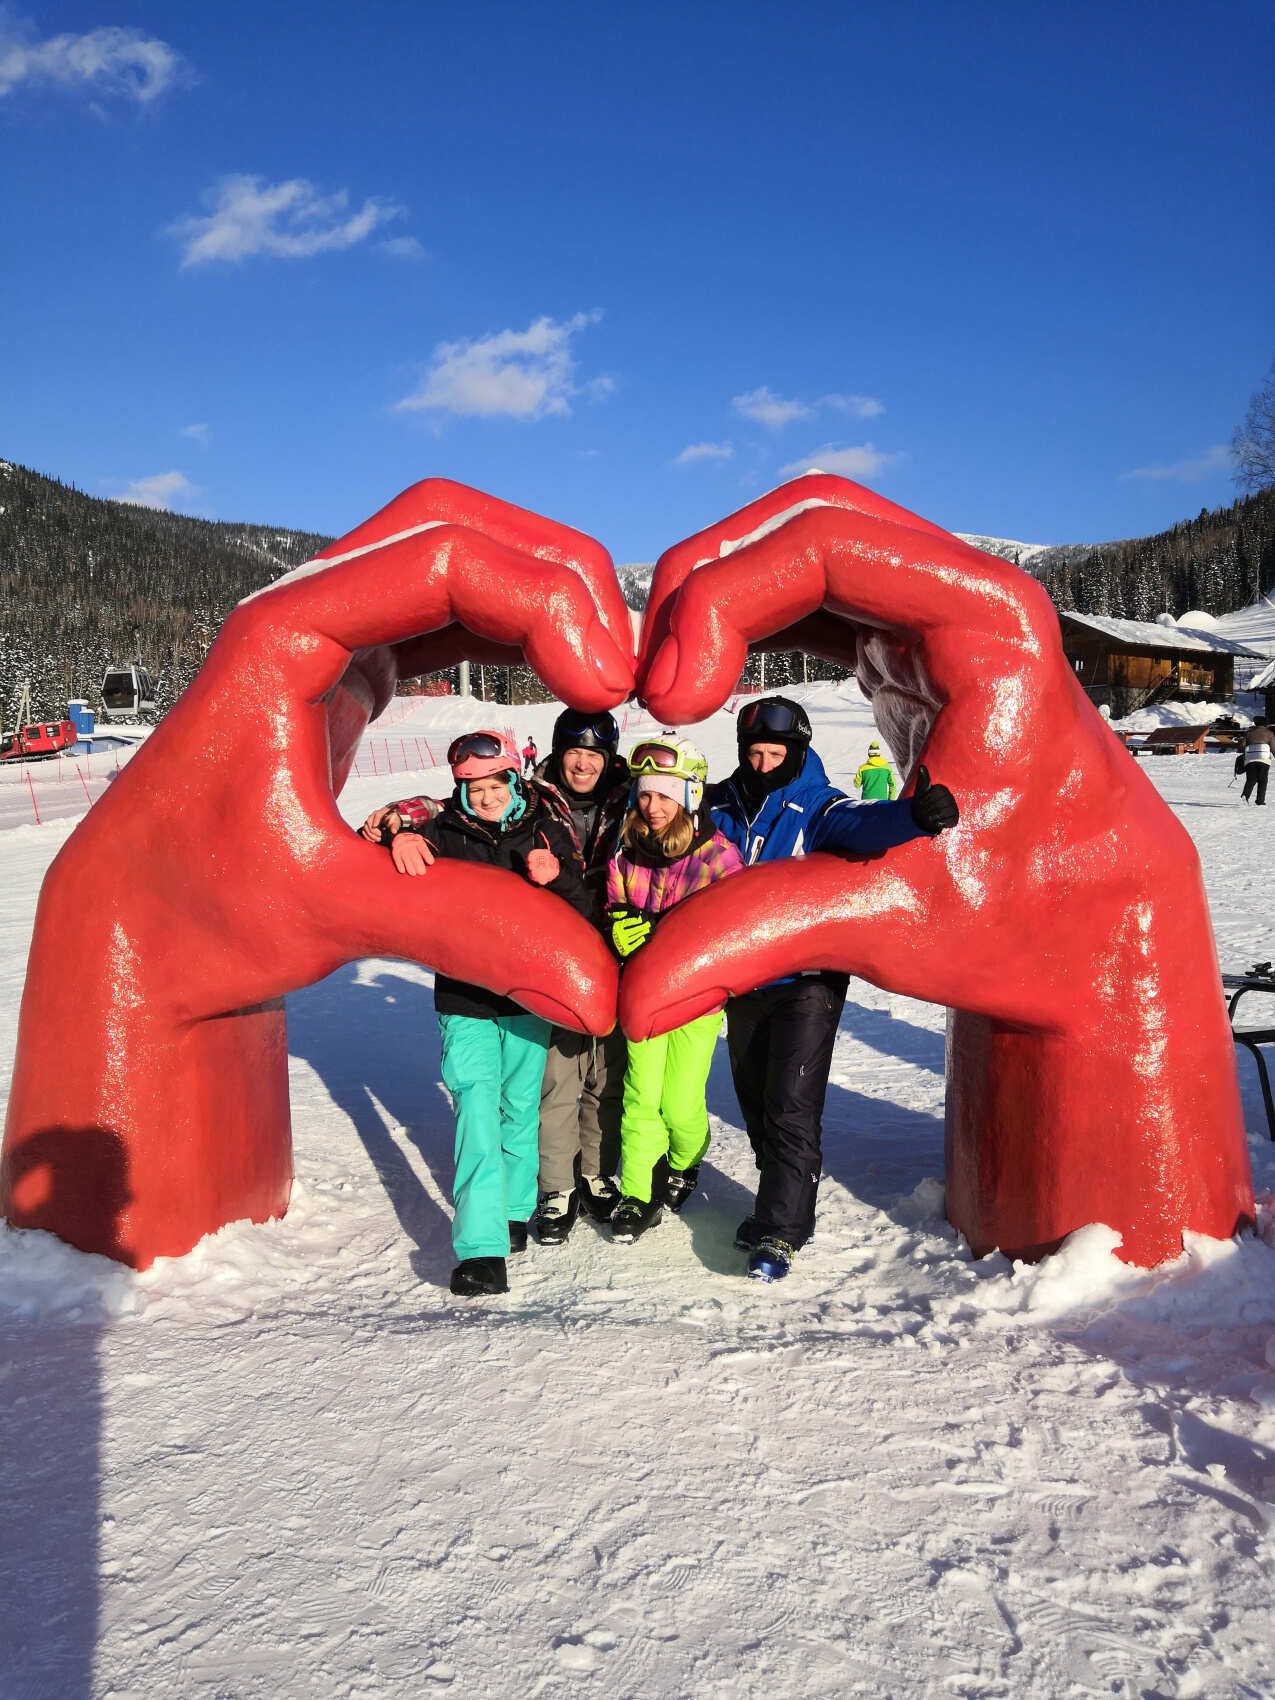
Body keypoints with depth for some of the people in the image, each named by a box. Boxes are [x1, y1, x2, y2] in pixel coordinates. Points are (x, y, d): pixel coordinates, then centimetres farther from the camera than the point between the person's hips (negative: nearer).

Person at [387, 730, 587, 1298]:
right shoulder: (446, 832, -1)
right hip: (465, 997, -1)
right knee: (476, 1108, -9)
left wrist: (553, 877, -21)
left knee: (520, 1105, 12)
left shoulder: (547, 831, 1)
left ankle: (515, 1210, 32)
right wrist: (400, 836, -33)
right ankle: (481, 1248, -9)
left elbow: (579, 908, -1)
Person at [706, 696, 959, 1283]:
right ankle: (782, 1206, 34)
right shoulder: (721, 806, 4)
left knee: (791, 1108, -6)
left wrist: (914, 815, -50)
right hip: (742, 977, 5)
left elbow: (863, 823, -29)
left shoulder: (817, 806, -9)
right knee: (756, 1102, 15)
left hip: (806, 980, -5)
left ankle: (780, 1233, 5)